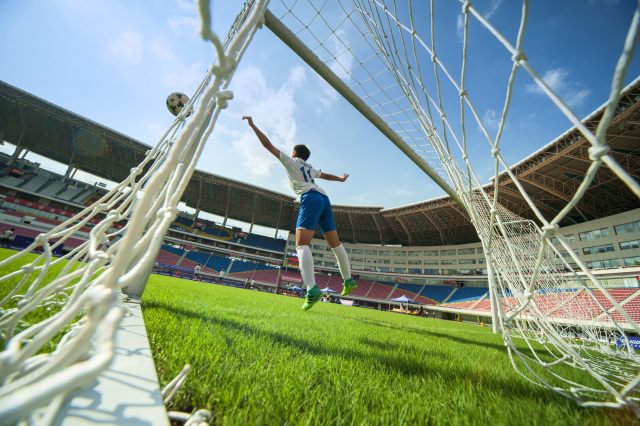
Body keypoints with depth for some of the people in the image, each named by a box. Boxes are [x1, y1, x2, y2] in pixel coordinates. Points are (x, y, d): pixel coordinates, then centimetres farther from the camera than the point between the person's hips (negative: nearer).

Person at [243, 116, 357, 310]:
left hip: (310, 198, -7)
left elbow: (267, 144, 15)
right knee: (335, 243, 11)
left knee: (301, 244, -18)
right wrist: (341, 179, 68)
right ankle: (348, 280, 18)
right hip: (324, 199, 8)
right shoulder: (310, 168, 34)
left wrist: (252, 125, 24)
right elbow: (326, 175, 50)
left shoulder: (289, 160, 18)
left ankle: (312, 289, -35)